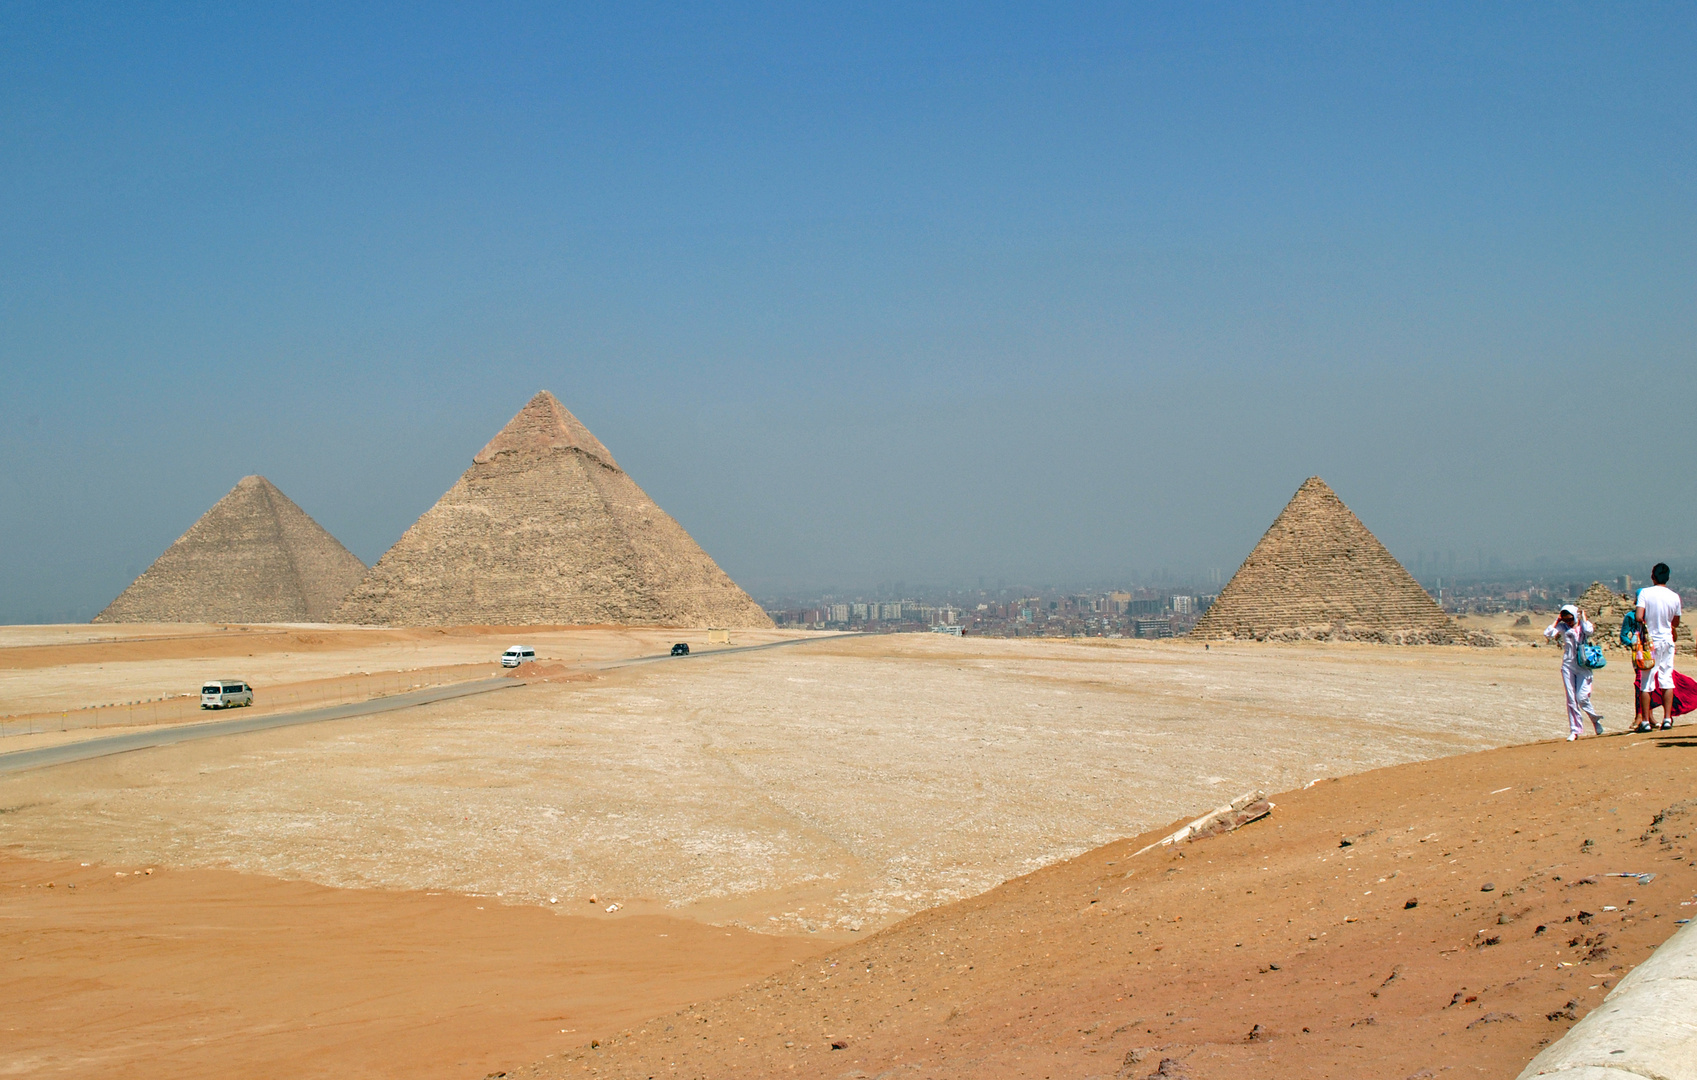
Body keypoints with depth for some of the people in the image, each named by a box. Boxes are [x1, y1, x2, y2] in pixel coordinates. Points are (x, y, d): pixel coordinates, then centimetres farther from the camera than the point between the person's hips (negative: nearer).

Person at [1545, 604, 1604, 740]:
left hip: (1583, 666, -2)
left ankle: (1595, 718, 19)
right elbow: (1548, 633, -7)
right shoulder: (1563, 627, 6)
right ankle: (1574, 730, 6)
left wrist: (1583, 617, -7)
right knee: (1571, 700, 1)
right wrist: (1557, 620, 0)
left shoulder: (1583, 625, 2)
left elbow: (1589, 630, -21)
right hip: (1568, 666, 2)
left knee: (1582, 698, -8)